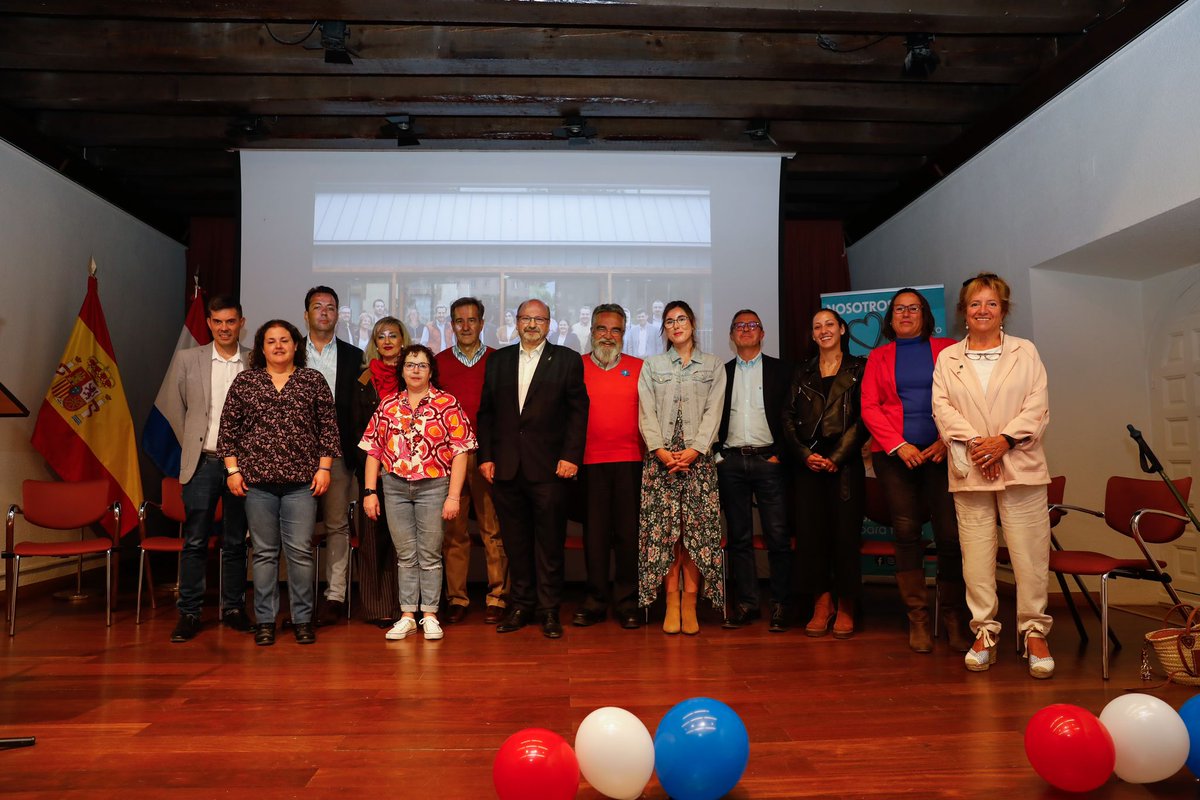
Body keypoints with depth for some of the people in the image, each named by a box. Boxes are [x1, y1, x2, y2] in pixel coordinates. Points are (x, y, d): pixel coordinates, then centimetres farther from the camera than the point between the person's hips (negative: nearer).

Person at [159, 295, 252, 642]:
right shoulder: (187, 359, 5)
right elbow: (175, 408, 11)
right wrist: (193, 443, 7)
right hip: (202, 462, 0)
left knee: (236, 542, 9)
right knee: (195, 541, 1)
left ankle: (233, 608, 19)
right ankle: (189, 613, 9)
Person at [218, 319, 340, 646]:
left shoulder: (313, 380, 7)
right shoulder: (244, 381, 9)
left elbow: (328, 427, 6)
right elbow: (228, 429, 9)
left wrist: (324, 467, -1)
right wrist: (232, 469, 2)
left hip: (301, 480, -1)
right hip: (257, 479, 1)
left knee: (300, 551, -2)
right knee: (264, 552, 6)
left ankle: (303, 619, 9)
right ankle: (264, 620, 15)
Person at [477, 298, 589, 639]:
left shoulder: (567, 360, 5)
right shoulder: (498, 360, 13)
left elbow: (578, 411, 0)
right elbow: (486, 412, 12)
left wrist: (571, 456, -9)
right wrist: (485, 456, 3)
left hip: (549, 468, -3)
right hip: (506, 467, 3)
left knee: (550, 542, 2)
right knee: (515, 541, 9)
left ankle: (549, 610, 12)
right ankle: (520, 606, 21)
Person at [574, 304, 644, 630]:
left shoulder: (639, 368, 10)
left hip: (630, 461, 0)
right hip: (590, 462, 0)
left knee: (628, 532, 3)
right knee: (594, 532, 4)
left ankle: (627, 603, 13)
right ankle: (595, 601, 13)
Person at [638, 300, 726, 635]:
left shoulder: (713, 365, 11)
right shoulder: (652, 365, 13)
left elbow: (713, 411, 2)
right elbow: (646, 412, 4)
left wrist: (695, 449, -12)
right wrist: (659, 450, -10)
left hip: (697, 457, 0)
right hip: (660, 458, 1)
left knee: (696, 528, -4)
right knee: (663, 528, -4)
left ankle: (690, 603, 2)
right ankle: (671, 603, 2)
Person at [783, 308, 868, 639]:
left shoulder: (859, 369, 6)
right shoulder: (803, 374, 16)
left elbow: (863, 418, -3)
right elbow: (789, 418, 9)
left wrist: (837, 457, -10)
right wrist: (805, 454, -6)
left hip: (845, 461, -3)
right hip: (809, 462, 3)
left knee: (846, 532, -3)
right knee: (811, 531, 0)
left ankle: (845, 607, 8)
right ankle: (822, 604, 11)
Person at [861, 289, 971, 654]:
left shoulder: (947, 350, 11)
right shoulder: (878, 357, 13)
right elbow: (869, 407, 5)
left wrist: (947, 440, -9)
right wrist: (898, 445, -7)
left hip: (940, 454, 0)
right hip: (894, 455, 1)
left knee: (951, 534, -5)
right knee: (906, 534, -1)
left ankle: (954, 617, 8)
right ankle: (918, 619, 8)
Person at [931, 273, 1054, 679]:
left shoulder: (1025, 351, 11)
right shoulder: (947, 358, 12)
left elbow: (1037, 405, 2)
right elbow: (942, 407, 1)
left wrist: (1005, 439, -13)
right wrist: (974, 442, -13)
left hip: (1020, 466, 0)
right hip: (969, 471, 1)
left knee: (1030, 553, -1)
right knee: (976, 555, 1)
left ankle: (1034, 632, 10)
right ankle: (984, 632, 10)